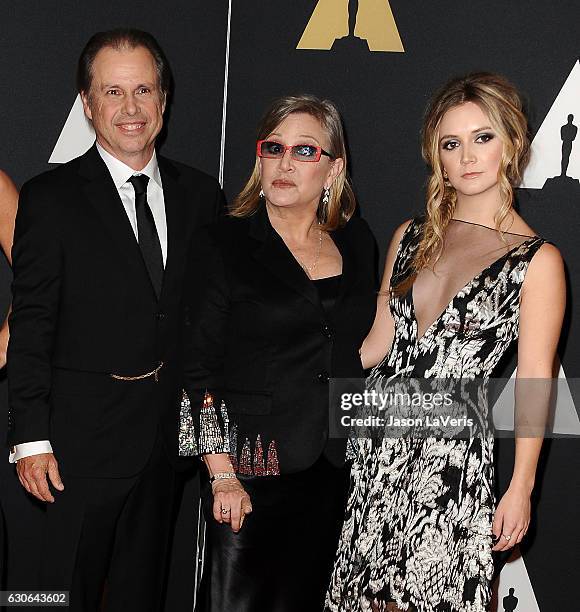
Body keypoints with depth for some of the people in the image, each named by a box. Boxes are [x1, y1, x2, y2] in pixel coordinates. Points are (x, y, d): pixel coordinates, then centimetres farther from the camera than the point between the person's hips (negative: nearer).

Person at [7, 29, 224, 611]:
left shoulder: (200, 193, 4)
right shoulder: (50, 198, -8)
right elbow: (31, 326, -9)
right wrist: (31, 439, -12)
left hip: (173, 432, 4)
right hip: (85, 437, -4)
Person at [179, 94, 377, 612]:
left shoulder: (357, 241, 8)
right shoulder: (224, 245, -5)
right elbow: (201, 369, -7)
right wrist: (222, 474, -13)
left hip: (335, 469, 4)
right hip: (251, 467, -4)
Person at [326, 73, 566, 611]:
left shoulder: (537, 260, -7)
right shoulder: (411, 237, 9)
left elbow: (534, 384, -7)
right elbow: (377, 343, 12)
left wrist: (521, 490, -7)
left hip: (452, 452, -4)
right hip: (376, 442, 5)